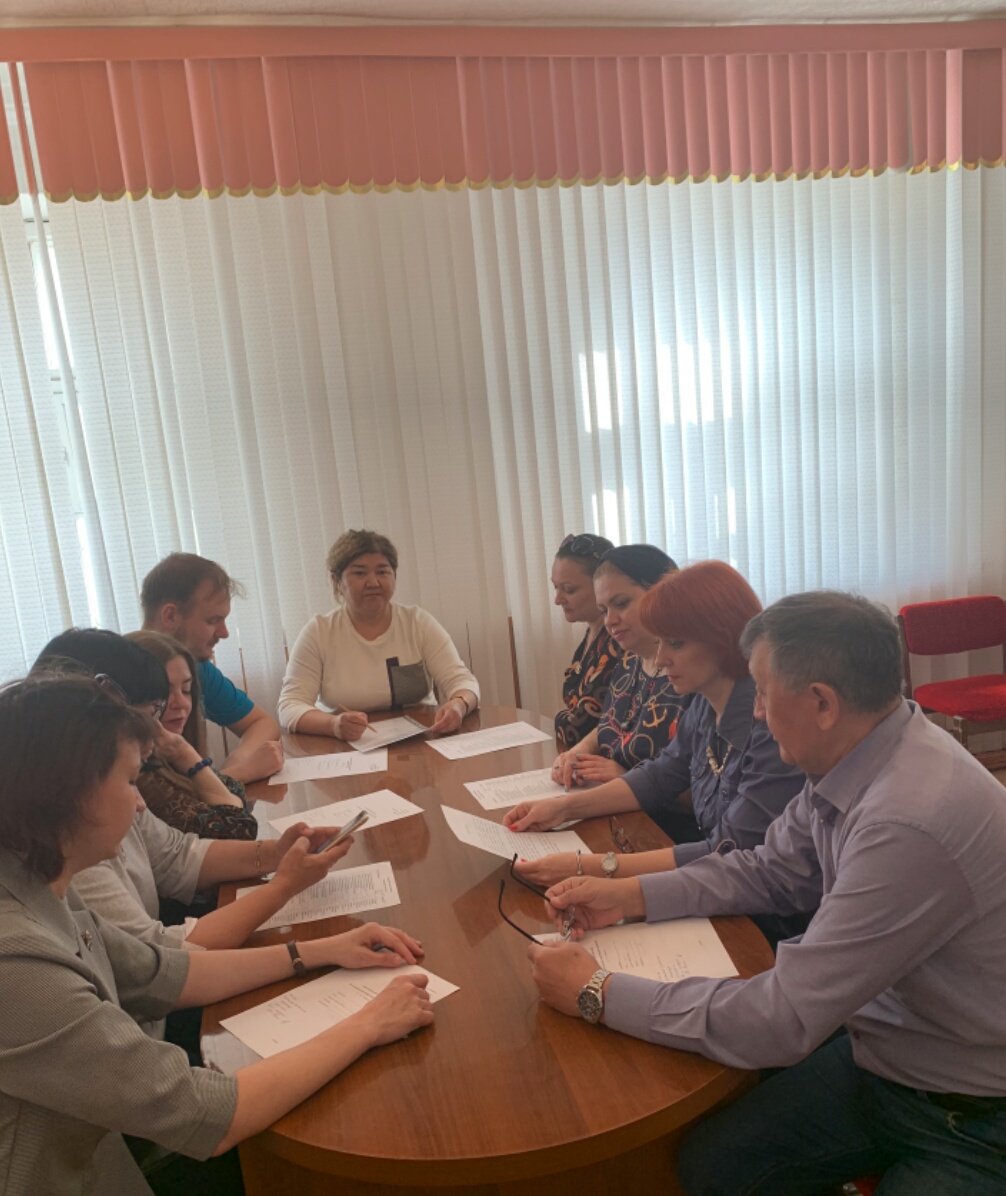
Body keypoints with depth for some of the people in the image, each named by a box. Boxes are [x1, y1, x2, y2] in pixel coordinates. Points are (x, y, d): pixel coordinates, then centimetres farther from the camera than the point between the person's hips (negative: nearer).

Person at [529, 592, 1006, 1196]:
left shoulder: (909, 824, -35)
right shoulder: (854, 759, -8)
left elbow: (782, 1021, -30)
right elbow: (770, 871, 6)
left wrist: (598, 994, -21)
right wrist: (629, 896, -3)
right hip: (877, 1058, 7)